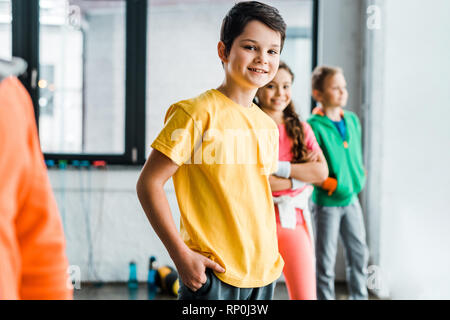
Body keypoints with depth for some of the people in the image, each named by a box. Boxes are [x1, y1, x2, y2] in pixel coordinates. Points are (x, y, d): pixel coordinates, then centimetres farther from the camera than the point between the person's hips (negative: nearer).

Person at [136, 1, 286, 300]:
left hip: (263, 274, 7)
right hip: (210, 271, -6)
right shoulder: (197, 113, -11)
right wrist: (181, 254, -16)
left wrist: (269, 256, 11)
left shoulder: (268, 127, 10)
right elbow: (148, 183, -13)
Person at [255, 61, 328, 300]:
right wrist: (301, 176, -9)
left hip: (295, 220, 4)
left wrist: (277, 166, -10)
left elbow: (322, 172, -1)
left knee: (306, 295, 2)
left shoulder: (301, 128, 12)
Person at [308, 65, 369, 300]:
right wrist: (334, 186, -19)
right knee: (326, 261, 4)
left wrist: (359, 179, 8)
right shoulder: (313, 126, -16)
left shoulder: (352, 120, 5)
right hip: (326, 202, -6)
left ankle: (359, 295, 30)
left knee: (359, 254, 15)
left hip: (351, 199, 7)